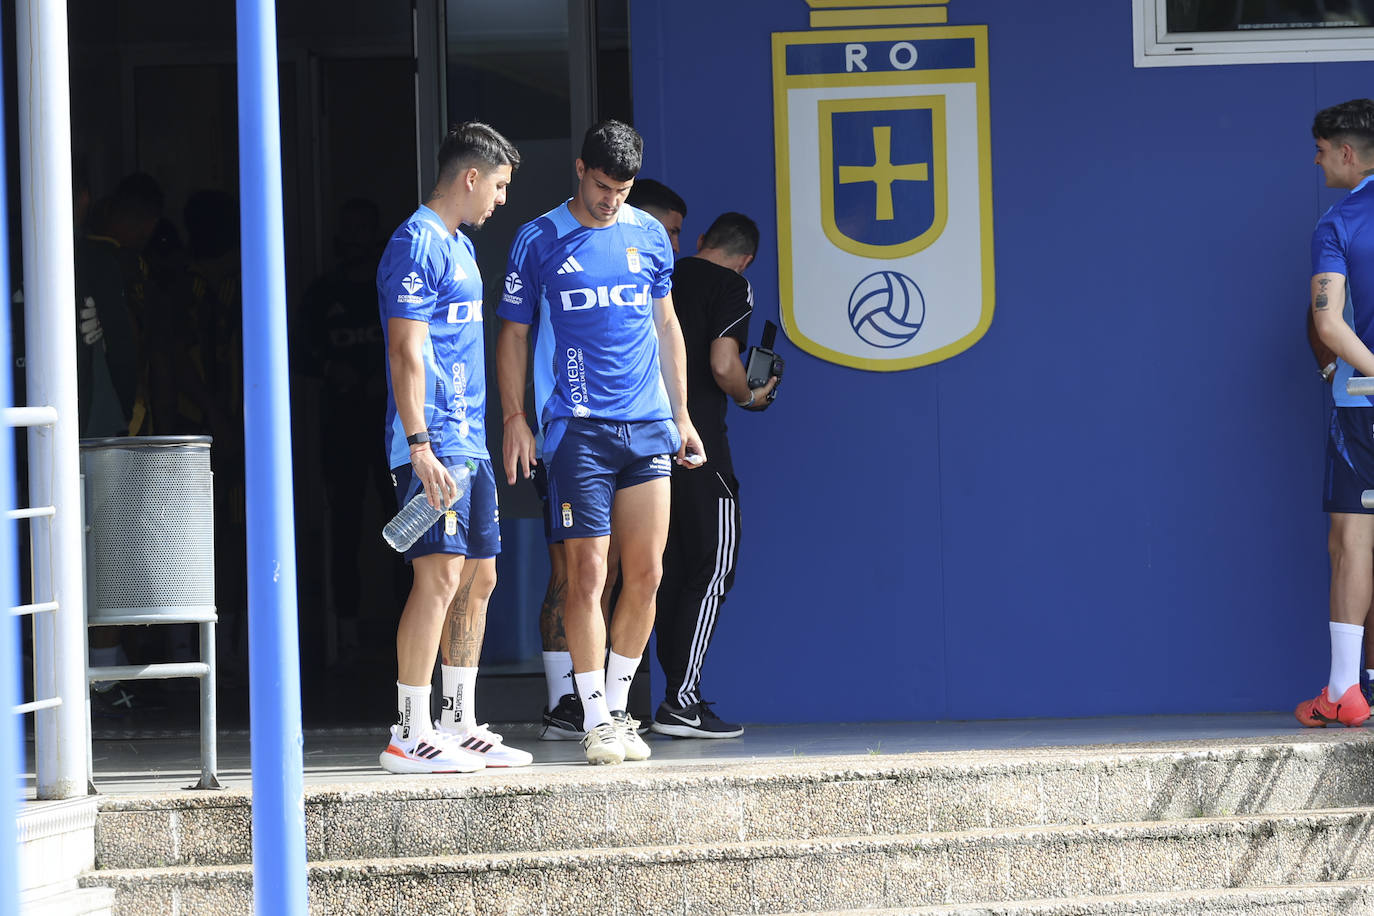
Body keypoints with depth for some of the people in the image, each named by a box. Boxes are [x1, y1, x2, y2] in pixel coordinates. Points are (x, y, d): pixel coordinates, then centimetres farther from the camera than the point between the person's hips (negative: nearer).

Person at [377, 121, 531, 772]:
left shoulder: (458, 247, 20)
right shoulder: (419, 244, -11)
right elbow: (407, 352, -17)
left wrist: (498, 429, 23)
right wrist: (420, 445, -23)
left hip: (468, 442, 10)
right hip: (434, 444, -10)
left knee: (478, 578, 11)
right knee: (439, 578, -13)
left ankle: (459, 726, 17)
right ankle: (409, 736, -12)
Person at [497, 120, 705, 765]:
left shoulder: (649, 236, 12)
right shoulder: (539, 240, 2)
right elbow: (513, 333, 6)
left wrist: (680, 414, 17)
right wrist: (514, 418, -3)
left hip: (648, 427, 4)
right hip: (575, 428, -4)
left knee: (645, 574, 2)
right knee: (587, 576, -7)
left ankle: (618, 707, 15)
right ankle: (595, 720, -2)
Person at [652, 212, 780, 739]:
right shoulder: (731, 287, -3)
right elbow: (723, 366, -15)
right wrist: (751, 397, 5)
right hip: (698, 443, -7)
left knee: (673, 574, 11)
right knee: (713, 570, -3)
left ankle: (680, 698, 11)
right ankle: (680, 703, -11)